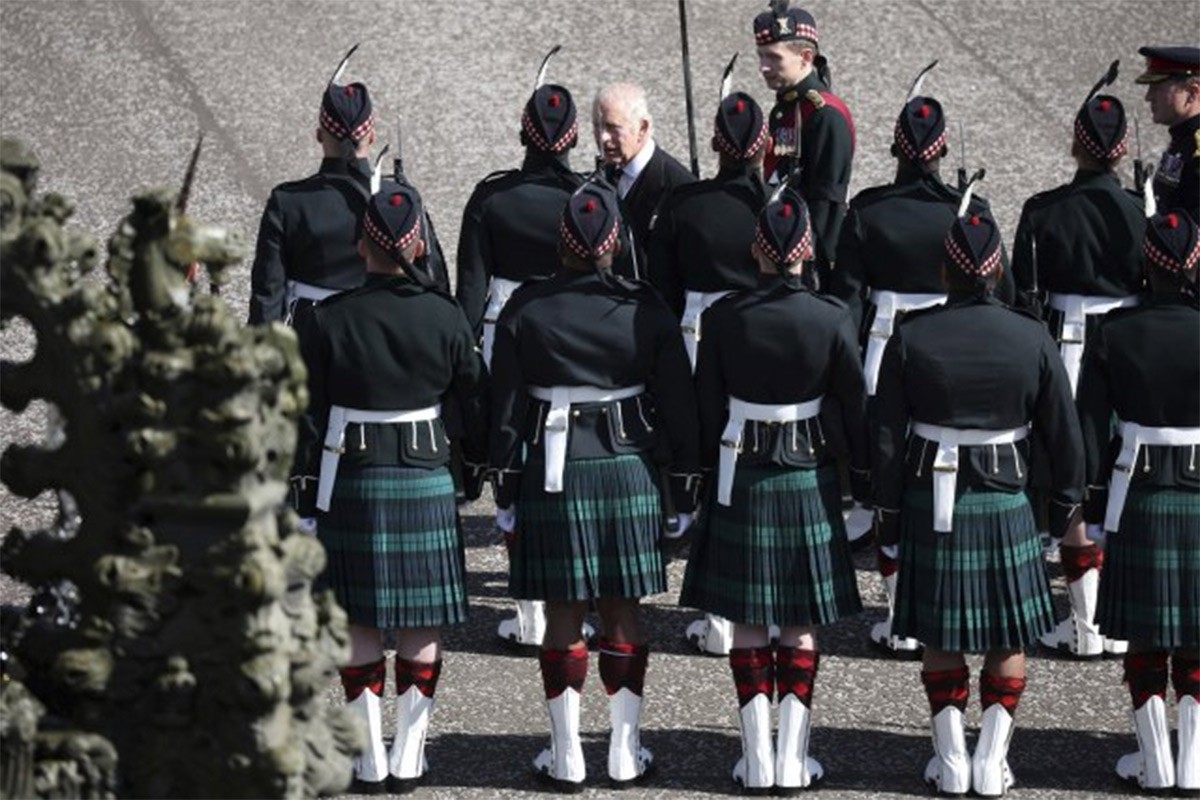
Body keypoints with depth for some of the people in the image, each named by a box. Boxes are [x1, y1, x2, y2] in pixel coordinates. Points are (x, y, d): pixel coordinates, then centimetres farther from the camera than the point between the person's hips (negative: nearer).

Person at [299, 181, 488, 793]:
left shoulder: (331, 320, -9)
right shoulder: (444, 318, -5)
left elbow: (309, 408, -1)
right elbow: (474, 405, 3)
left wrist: (315, 480, 11)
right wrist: (478, 457, 20)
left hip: (353, 485, -1)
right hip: (427, 485, 1)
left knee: (360, 623, 7)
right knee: (421, 627, 9)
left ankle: (370, 761, 9)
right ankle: (408, 758, 12)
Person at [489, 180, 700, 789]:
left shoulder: (525, 311, -6)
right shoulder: (645, 310, -3)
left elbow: (507, 410, -2)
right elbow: (678, 404, 0)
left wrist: (506, 496, 5)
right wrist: (684, 494, 8)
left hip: (552, 475, -1)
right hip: (630, 471, 1)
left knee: (563, 618, 5)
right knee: (622, 613, 9)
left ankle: (566, 757, 9)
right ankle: (625, 753, 13)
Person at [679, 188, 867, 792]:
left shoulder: (723, 318, -9)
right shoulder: (831, 319, -10)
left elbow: (706, 406, -2)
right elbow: (854, 404, -3)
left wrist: (708, 471, 11)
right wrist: (865, 476, 9)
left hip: (741, 481, 0)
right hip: (808, 482, 0)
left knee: (748, 624, 8)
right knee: (802, 628, 8)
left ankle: (757, 761, 8)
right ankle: (793, 762, 6)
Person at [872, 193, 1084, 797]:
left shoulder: (909, 338, -9)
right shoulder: (1032, 339, -8)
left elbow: (887, 436, -6)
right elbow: (1064, 434, -1)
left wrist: (888, 512, 4)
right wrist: (1067, 503, 12)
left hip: (931, 504, 0)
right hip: (1005, 507, 0)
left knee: (939, 636, 13)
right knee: (1009, 636, 13)